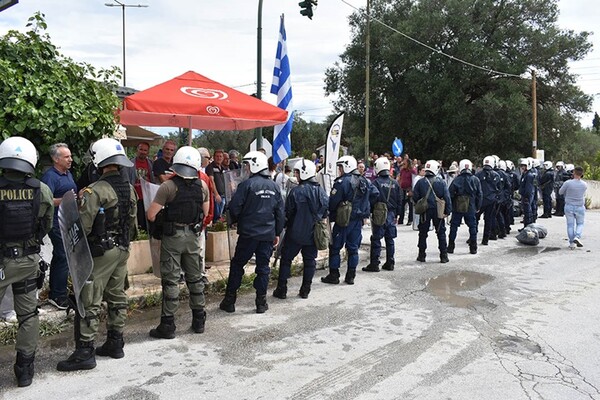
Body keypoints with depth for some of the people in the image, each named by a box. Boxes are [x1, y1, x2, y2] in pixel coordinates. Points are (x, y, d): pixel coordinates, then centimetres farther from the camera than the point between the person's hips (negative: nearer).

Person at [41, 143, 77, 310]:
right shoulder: (50, 176, -15)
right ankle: (58, 297, 0)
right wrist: (64, 200, -33)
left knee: (59, 257, 16)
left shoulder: (68, 174, 15)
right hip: (58, 224, -10)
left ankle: (54, 293, 26)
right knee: (64, 258, -9)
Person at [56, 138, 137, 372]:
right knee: (117, 297, 15)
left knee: (90, 302, -1)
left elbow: (83, 225, -19)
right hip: (122, 250, 8)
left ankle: (84, 352, 3)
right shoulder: (129, 189, 6)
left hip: (101, 252, -8)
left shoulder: (96, 191, -18)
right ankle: (115, 343, 25)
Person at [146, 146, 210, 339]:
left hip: (172, 236, -4)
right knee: (195, 277, 15)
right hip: (193, 235, 4)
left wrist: (160, 221, 5)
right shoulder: (202, 186, -2)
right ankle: (199, 320, 24)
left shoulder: (168, 186, -15)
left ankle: (168, 325, 7)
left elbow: (151, 215, -15)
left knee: (171, 280, 2)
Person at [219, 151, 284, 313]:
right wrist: (277, 233, 16)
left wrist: (235, 221, 8)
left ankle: (229, 301, 13)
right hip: (268, 234, 4)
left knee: (237, 265, 8)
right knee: (263, 267, 11)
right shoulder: (274, 186, 5)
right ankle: (261, 302, 14)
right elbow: (280, 212, 9)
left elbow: (234, 207, -13)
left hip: (248, 233, -4)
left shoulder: (247, 184, -12)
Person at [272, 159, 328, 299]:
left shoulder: (296, 191, -16)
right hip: (313, 234, 4)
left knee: (286, 259, 8)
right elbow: (325, 211, 9)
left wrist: (285, 225, 7)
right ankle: (305, 290, 17)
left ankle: (281, 290, 11)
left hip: (296, 233, -4)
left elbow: (288, 213, -10)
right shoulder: (321, 191, 1)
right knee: (309, 260, 13)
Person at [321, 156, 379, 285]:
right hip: (359, 219, 7)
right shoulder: (364, 181, 7)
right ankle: (351, 276, 16)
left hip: (343, 220, -6)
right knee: (353, 248, 12)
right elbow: (375, 193, 8)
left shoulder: (341, 182, -16)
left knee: (335, 247, 5)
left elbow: (332, 202, -17)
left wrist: (329, 212, 2)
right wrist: (365, 207, 12)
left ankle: (333, 275, 8)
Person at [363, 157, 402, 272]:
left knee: (376, 240, -1)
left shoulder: (376, 182, -11)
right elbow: (399, 200, 10)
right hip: (391, 214, 5)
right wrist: (396, 215, 17)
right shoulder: (395, 183, 5)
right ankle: (390, 263, 17)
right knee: (390, 239, 11)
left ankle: (374, 264, 0)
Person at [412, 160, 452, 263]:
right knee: (441, 233, 9)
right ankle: (443, 256, 10)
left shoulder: (420, 182, -5)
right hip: (438, 211, 0)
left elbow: (415, 197, -2)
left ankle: (422, 255, 13)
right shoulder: (441, 182, -6)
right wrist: (447, 211, -2)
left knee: (423, 233, 11)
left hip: (425, 211, 0)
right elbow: (447, 197, -7)